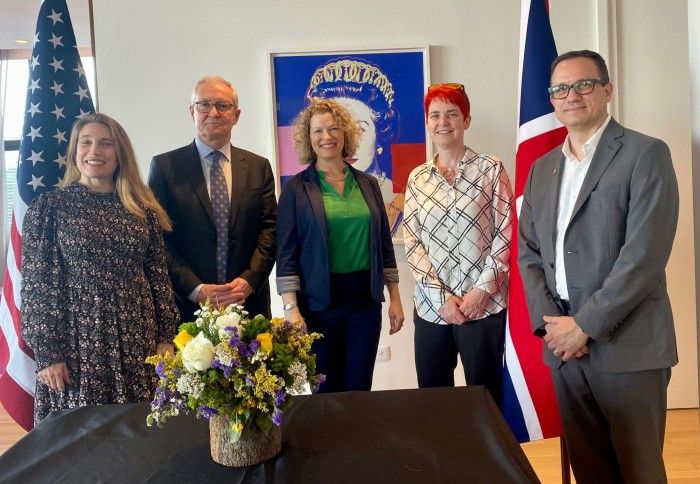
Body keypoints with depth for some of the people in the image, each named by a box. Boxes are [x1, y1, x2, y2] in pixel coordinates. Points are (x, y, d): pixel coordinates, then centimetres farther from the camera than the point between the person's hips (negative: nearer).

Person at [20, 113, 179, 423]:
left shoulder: (142, 208, 7)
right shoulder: (49, 206, 0)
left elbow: (158, 274, 6)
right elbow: (36, 283, -3)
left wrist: (166, 337, 2)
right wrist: (46, 353, -7)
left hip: (138, 340, 2)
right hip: (77, 339, -2)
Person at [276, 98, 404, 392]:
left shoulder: (367, 183, 8)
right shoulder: (296, 188, -3)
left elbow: (384, 244, 11)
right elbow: (286, 253, -6)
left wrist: (395, 297, 8)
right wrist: (291, 309, -13)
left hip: (365, 300, 3)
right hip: (317, 302, -3)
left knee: (359, 388, 10)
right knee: (322, 390, 7)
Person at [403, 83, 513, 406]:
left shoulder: (490, 169, 1)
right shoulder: (417, 178, 8)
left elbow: (505, 232, -3)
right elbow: (411, 240, 2)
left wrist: (482, 288, -12)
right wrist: (441, 295, -8)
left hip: (484, 305, -3)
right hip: (431, 306, 3)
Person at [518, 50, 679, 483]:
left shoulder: (646, 154, -4)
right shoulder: (542, 168, 13)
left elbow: (645, 254, -14)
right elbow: (528, 250, 11)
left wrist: (584, 325, -15)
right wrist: (549, 321, -4)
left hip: (627, 347, -5)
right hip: (563, 345, 5)